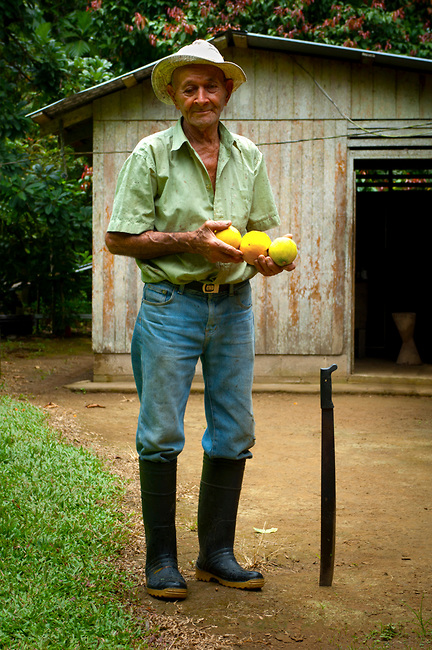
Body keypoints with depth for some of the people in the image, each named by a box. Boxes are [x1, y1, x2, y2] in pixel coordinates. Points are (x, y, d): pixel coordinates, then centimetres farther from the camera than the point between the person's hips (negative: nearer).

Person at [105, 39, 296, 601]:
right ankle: (161, 559, 11)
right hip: (171, 303, -4)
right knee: (161, 434, -2)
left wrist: (268, 256, -7)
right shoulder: (151, 154, -2)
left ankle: (217, 553, 20)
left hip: (233, 305, 4)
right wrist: (189, 241, -15)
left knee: (234, 433, 7)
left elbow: (265, 229, 16)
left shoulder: (248, 156, 10)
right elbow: (119, 238, -5)